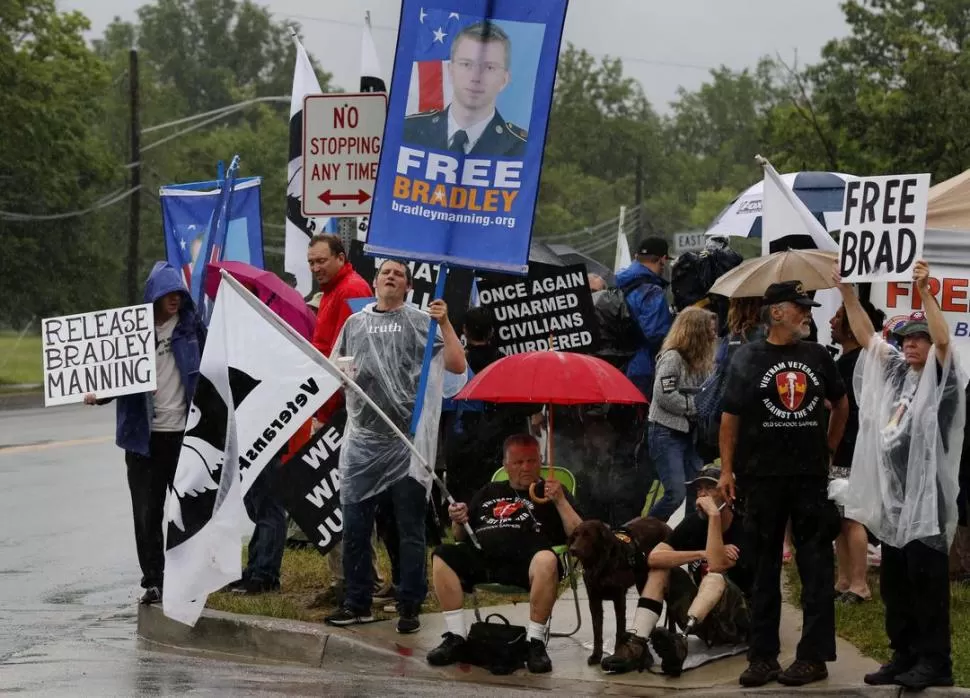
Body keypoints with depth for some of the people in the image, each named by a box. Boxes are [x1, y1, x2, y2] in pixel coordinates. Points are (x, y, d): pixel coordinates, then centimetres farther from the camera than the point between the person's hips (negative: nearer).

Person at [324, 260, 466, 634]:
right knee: (355, 526, 5)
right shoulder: (355, 323, 14)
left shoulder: (421, 322, 3)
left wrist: (445, 323, -16)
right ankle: (358, 603, 14)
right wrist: (342, 371, -3)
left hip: (407, 439, -4)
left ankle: (409, 607, 4)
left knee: (409, 529, -1)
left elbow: (457, 365, -5)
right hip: (363, 439, 4)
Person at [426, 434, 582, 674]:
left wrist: (561, 501, -1)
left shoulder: (550, 491, 22)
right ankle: (456, 638, -23)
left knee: (547, 560, -39)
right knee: (442, 555, -26)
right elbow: (461, 537, 30)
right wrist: (458, 521, 8)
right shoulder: (490, 492, 32)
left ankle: (536, 643, -30)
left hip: (524, 562, -3)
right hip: (480, 557, 3)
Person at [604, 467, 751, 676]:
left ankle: (680, 640, -60)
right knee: (660, 570, -8)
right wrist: (704, 554, -21)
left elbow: (716, 565, -32)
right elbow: (653, 557, -11)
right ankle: (636, 644, -28)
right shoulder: (694, 522, 3)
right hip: (704, 619, 6)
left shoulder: (741, 528, -14)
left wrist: (714, 515, -28)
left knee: (715, 578, -34)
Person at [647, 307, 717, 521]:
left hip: (688, 432, 8)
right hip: (666, 432, -8)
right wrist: (697, 406, -13)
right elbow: (665, 396, -20)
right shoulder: (672, 357, -13)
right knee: (676, 493, -14)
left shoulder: (699, 360, 11)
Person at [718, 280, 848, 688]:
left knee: (817, 567, -1)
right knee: (764, 567, 5)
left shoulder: (817, 357, 8)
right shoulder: (748, 358, 1)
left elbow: (840, 402, 23)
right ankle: (763, 657, 10)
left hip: (811, 474, 2)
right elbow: (731, 416, 2)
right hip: (763, 475, -2)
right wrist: (726, 468, -3)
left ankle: (814, 656, 3)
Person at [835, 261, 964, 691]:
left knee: (926, 582, -6)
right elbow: (866, 335, 15)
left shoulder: (941, 378, -5)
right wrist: (847, 292, 8)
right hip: (891, 494, 8)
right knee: (894, 583, 11)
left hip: (926, 497, -8)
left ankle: (934, 662, -2)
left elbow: (943, 338, -22)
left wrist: (925, 292, -27)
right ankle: (904, 655, 19)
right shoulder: (895, 372, 14)